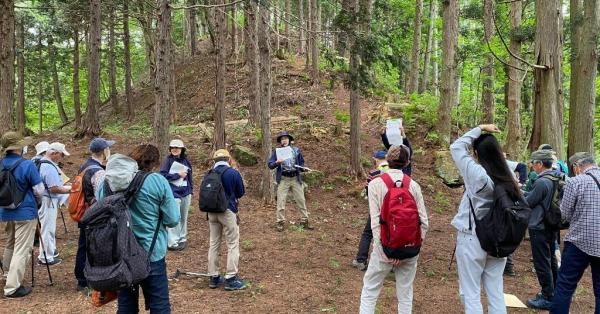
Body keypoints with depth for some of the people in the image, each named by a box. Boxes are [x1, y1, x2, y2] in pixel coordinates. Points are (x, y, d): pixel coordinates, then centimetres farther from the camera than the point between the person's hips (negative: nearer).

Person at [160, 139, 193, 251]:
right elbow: (162, 175, -13)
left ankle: (182, 238, 28)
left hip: (186, 193, 5)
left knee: (184, 217, 14)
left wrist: (191, 189, 11)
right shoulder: (168, 160, -6)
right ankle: (173, 242, -1)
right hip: (174, 193, -5)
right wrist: (178, 175, -16)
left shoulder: (185, 161, 7)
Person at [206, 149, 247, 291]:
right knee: (233, 245, 4)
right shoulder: (233, 173, -10)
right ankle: (231, 279, 3)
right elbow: (241, 193, 0)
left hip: (212, 212, 5)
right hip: (228, 211, -5)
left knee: (214, 244, 14)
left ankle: (213, 277, 21)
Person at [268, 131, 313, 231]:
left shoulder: (296, 150, 6)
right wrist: (276, 163, -24)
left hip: (296, 178, 2)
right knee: (281, 201, -1)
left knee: (301, 200, 6)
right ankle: (281, 222, 10)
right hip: (283, 179, -2)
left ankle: (304, 221, 17)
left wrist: (302, 168, -7)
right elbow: (269, 164, -4)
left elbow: (301, 162, 15)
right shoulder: (276, 151, 0)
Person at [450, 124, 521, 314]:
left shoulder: (477, 174, -17)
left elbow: (456, 147, -8)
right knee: (496, 293, 13)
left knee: (470, 294, 3)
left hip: (472, 239, -6)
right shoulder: (508, 177, -2)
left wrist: (480, 129, -1)